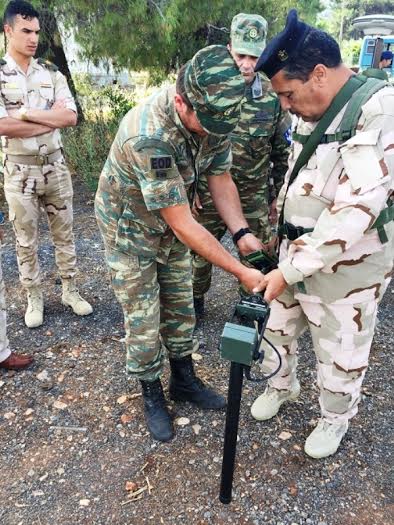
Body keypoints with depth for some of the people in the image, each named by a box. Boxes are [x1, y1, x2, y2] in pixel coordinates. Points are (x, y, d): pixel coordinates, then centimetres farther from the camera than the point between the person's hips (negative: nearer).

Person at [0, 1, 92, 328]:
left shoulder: (51, 73, 5)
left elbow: (71, 117, -7)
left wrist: (26, 112, -15)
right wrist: (51, 118, -13)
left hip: (55, 166, 3)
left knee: (64, 233, 11)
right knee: (26, 241, 8)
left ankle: (70, 291, 26)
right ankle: (34, 299, 23)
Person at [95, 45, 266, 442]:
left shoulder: (211, 116, -16)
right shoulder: (149, 136, -38)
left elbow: (220, 179, -6)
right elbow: (183, 224, -35)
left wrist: (242, 234, -21)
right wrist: (239, 272, -31)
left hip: (171, 224, 7)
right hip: (131, 230, -6)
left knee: (181, 308, 16)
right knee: (143, 321, 4)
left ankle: (184, 380, 36)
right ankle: (152, 397, 27)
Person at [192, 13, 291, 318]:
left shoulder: (274, 95, -4)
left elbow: (282, 151, 4)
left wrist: (277, 195, 5)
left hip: (255, 194, 0)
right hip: (209, 191, 0)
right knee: (200, 250, 14)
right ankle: (196, 299, 37)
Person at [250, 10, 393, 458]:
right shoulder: (312, 111, 4)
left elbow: (356, 210, -30)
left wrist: (292, 269, -28)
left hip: (346, 267, -7)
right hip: (298, 254, 7)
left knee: (339, 355, 13)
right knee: (278, 329, 21)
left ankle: (335, 419, 41)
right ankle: (281, 386, 49)